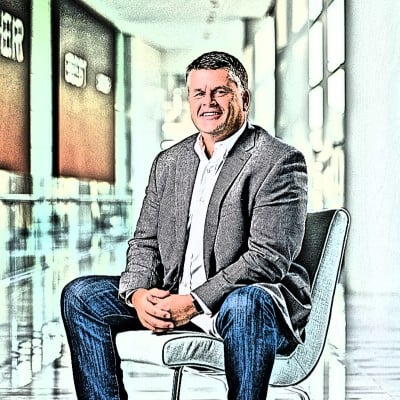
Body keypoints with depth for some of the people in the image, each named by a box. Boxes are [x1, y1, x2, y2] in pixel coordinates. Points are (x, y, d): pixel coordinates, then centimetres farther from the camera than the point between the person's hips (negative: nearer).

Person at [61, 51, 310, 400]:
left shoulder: (279, 161, -7)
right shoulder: (168, 163, 14)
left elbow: (269, 257, -16)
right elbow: (145, 242, 13)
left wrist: (195, 302, -23)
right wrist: (138, 292, -9)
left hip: (250, 297, -6)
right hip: (170, 298, 6)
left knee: (245, 304, -39)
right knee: (80, 296, -4)